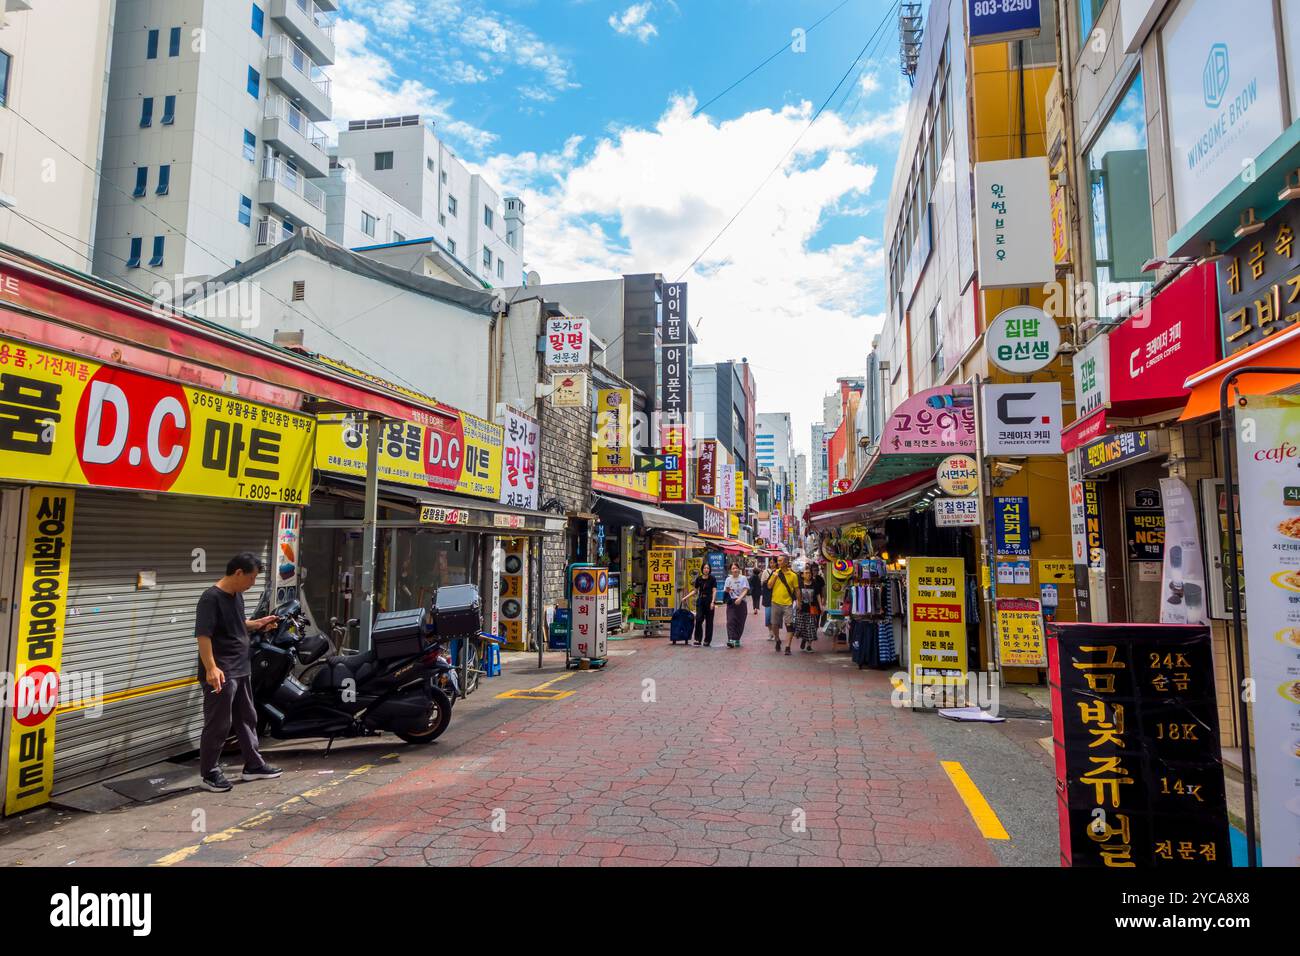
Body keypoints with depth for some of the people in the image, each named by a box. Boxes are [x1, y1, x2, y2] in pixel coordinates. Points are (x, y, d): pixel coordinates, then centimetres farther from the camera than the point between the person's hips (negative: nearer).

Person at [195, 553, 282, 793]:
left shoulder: (237, 595, 10)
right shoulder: (211, 598, -19)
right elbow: (203, 635, -25)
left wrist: (258, 624, 12)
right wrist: (211, 668, -30)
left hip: (241, 670, 9)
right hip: (221, 674, -9)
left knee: (247, 719, 17)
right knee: (218, 726, 2)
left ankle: (253, 765, 28)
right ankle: (210, 774, 16)